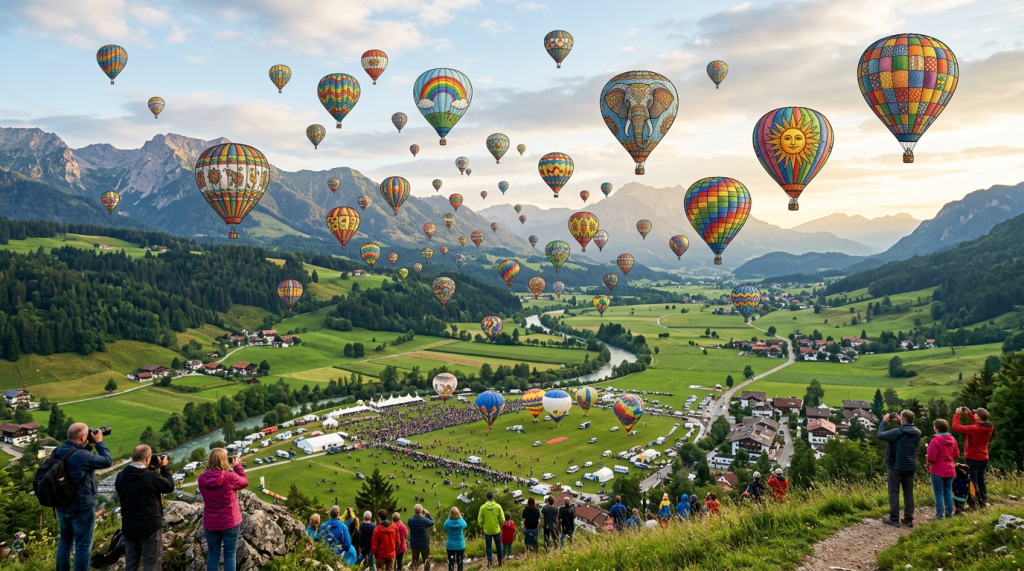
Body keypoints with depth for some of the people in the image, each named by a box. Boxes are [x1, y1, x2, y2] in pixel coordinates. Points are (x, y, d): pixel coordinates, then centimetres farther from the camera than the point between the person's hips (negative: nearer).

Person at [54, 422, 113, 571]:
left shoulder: (58, 451, -1)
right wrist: (99, 442, -7)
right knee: (83, 546, 3)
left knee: (65, 542, 21)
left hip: (62, 506, 8)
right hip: (81, 508, -8)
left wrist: (89, 446, 4)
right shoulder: (81, 455, -27)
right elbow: (107, 461, -17)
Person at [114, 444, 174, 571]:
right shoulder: (151, 476, -21)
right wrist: (164, 468, 4)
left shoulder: (121, 476, -2)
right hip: (149, 527, -6)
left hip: (128, 527, 6)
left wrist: (151, 469, 11)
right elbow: (170, 486, -6)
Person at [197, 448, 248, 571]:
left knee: (212, 555, 15)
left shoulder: (202, 478, -8)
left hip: (210, 524, 3)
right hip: (230, 522, -3)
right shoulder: (230, 476, -18)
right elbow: (245, 482, 1)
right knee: (230, 555, 8)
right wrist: (237, 466, 10)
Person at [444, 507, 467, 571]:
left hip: (450, 546, 0)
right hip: (460, 546, 0)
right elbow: (465, 525, 6)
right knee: (460, 563, 13)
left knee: (451, 563, 10)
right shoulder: (461, 522, -18)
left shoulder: (447, 522, -18)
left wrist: (449, 517, 3)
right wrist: (460, 517, 11)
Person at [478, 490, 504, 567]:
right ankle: (500, 561, 23)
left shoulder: (482, 507, -11)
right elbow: (502, 519, -9)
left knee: (488, 547, 12)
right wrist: (500, 524, 13)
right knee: (498, 546, 16)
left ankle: (489, 561, 1)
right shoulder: (498, 506, -12)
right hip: (496, 530, 0)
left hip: (487, 530, 0)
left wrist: (482, 526, 12)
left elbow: (480, 521, -7)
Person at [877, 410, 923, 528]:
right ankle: (908, 519, 14)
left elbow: (880, 435, -12)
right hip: (910, 467, 5)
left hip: (895, 467, -5)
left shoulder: (897, 432, -21)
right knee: (909, 493, 11)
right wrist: (901, 423, 12)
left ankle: (894, 519, 6)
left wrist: (884, 421, -1)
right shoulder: (917, 433, -2)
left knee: (894, 493, 3)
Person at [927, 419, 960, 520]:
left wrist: (927, 458, 0)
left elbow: (931, 458, -21)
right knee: (948, 492, 16)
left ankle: (939, 515, 5)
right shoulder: (952, 439, 2)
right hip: (950, 471, 6)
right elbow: (956, 455, 10)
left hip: (938, 471, -6)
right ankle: (949, 513, 21)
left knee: (939, 493, 2)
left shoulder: (935, 441, -19)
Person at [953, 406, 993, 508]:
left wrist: (957, 414, -9)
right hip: (984, 458, 7)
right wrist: (968, 414, 13)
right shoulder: (988, 427, -6)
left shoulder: (974, 429, -27)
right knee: (981, 481, 18)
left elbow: (956, 426, -21)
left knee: (972, 482, 0)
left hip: (973, 459, -7)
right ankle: (983, 502, 25)